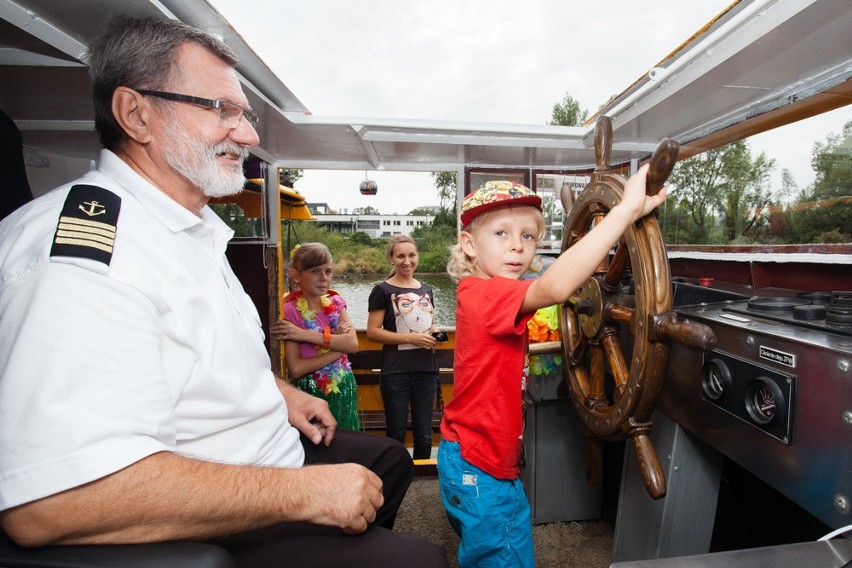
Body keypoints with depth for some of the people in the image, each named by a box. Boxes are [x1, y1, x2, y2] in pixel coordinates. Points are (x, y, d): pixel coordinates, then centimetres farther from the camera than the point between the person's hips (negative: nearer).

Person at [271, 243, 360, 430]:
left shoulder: (335, 301, -1)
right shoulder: (291, 310, -15)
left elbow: (353, 343, -15)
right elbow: (295, 368, -20)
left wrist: (305, 334, -22)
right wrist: (338, 347, -15)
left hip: (344, 388, 5)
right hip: (311, 392, -4)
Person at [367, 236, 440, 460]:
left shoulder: (426, 290, 11)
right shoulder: (383, 290, -4)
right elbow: (372, 332, -9)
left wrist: (435, 334, -1)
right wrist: (410, 338, -17)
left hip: (426, 370, 4)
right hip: (395, 372, -4)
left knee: (424, 435, 13)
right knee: (396, 434, 11)